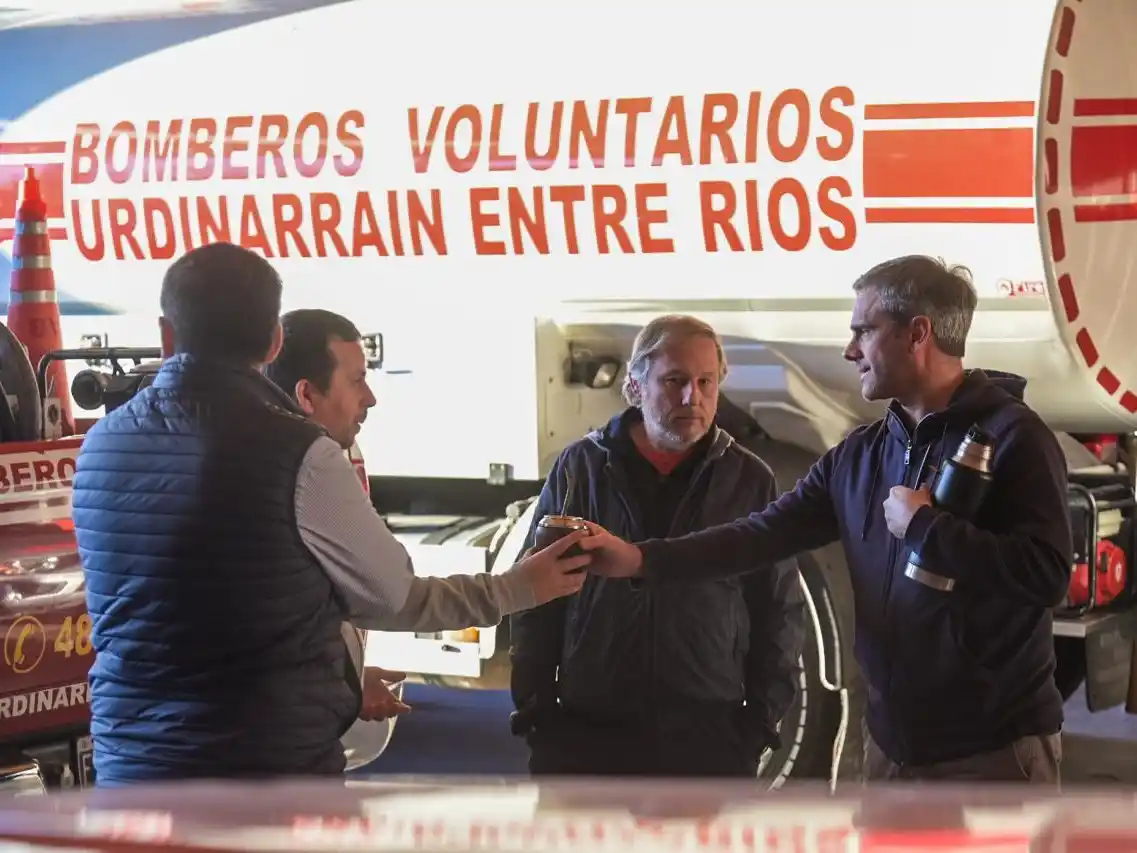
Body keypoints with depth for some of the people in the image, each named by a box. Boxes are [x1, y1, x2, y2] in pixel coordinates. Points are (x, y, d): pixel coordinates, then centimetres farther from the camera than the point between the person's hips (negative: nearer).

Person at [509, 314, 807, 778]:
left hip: (711, 738, 0)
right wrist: (534, 708, 2)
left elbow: (780, 609, 10)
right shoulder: (579, 467, 5)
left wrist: (764, 713, 2)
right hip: (585, 733, 0)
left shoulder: (750, 481, 6)